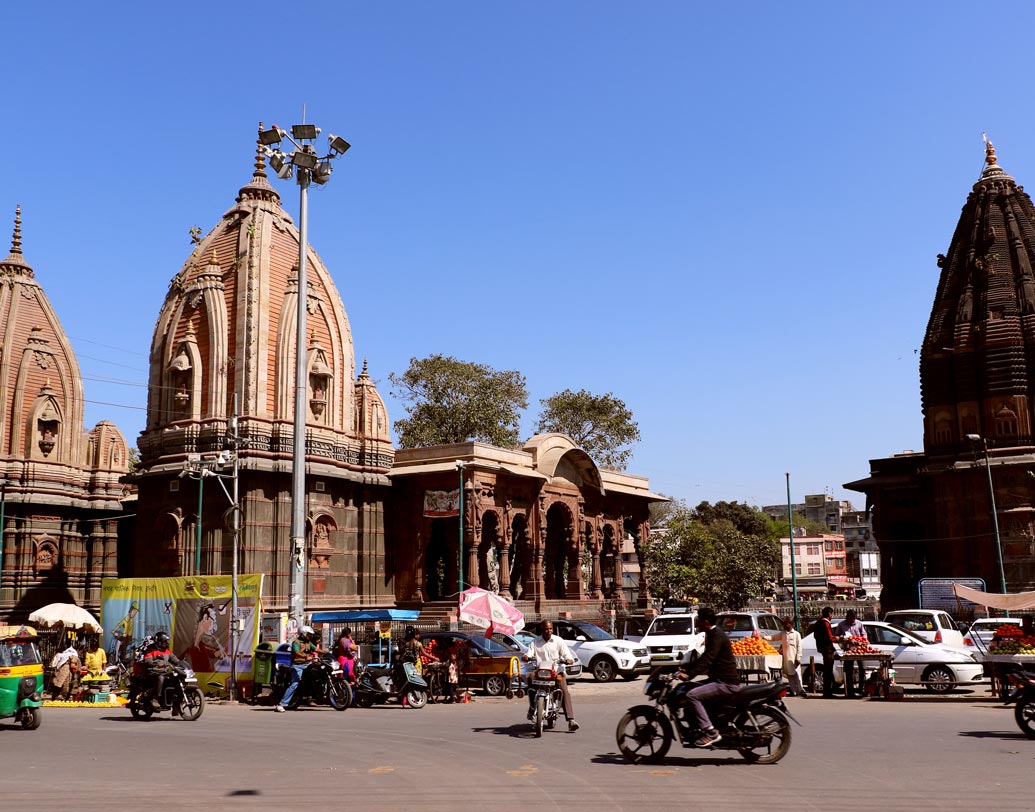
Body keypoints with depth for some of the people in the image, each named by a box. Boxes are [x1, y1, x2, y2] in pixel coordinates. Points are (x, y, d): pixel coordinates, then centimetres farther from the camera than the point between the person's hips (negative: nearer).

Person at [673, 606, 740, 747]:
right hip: (719, 679, 11)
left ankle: (711, 733, -20)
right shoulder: (712, 634, 16)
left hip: (726, 683, -11)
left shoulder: (717, 636, -16)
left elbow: (708, 659, -28)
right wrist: (687, 668, 17)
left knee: (691, 695, -22)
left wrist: (689, 675, -36)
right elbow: (705, 657, 24)